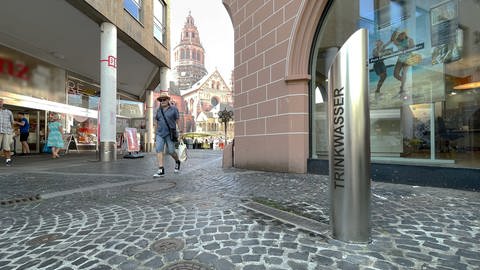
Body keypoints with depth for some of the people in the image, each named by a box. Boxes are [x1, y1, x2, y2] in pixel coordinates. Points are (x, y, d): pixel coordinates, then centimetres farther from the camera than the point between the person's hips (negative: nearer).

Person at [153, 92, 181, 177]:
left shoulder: (174, 109, -4)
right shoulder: (159, 110, 8)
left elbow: (178, 121, -4)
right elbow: (157, 122, 15)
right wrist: (155, 134, 14)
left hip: (170, 133, -4)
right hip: (160, 133, 4)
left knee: (170, 151, -2)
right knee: (159, 149, -11)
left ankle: (177, 161, 30)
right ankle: (161, 170, -12)